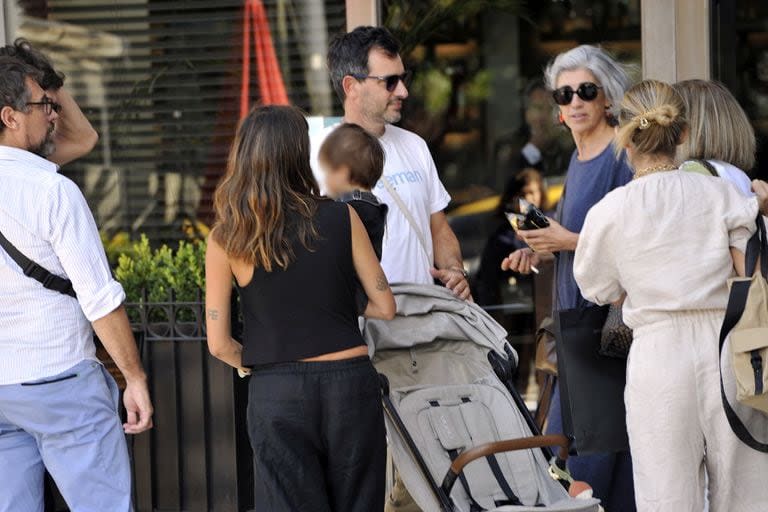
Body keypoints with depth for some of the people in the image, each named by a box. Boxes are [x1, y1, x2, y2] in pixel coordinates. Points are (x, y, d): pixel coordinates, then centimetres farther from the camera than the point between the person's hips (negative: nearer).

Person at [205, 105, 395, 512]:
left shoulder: (226, 239, -3)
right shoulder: (341, 218, -2)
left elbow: (219, 344, -2)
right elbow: (384, 307, 3)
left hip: (275, 395, 0)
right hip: (349, 383, 0)